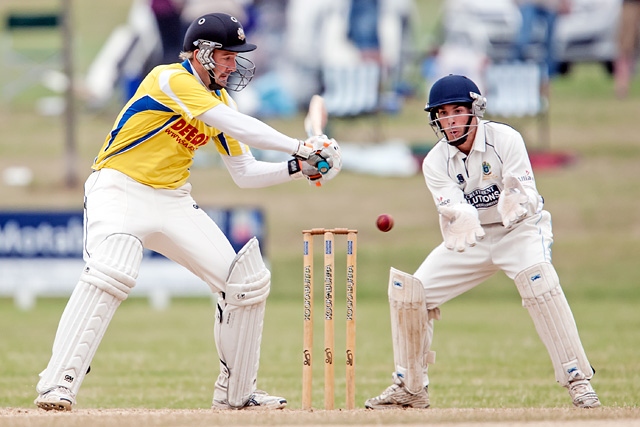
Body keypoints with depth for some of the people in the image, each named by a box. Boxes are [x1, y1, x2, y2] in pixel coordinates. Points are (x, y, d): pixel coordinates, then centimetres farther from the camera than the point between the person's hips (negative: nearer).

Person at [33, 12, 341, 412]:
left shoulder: (220, 100, 10)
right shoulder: (171, 79, -16)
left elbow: (245, 173, 12)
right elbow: (235, 125, -25)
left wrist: (296, 168, -4)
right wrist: (299, 146, -24)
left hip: (174, 201, 8)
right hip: (120, 190, -8)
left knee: (248, 280, 2)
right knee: (111, 272, -34)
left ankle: (236, 393, 15)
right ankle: (57, 386, -34)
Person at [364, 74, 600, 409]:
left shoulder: (505, 140, -20)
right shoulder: (435, 162, -11)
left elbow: (527, 196, -28)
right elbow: (453, 210, -26)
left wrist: (517, 201, -53)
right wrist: (461, 222, -51)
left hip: (518, 230, -4)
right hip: (469, 240, 4)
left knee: (538, 279, -34)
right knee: (408, 292, -7)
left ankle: (577, 379, -28)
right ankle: (410, 388, 12)